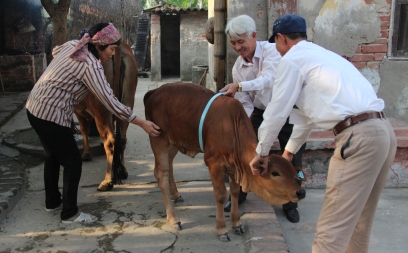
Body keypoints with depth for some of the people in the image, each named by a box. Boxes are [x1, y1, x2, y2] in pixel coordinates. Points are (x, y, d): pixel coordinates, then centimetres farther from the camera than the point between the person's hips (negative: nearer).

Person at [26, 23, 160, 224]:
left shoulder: (73, 45, 4)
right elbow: (110, 102, -24)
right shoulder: (90, 66, -23)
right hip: (50, 115, -10)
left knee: (53, 156, 23)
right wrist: (142, 123, -21)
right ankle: (70, 213, 16)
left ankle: (52, 202, 40)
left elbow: (55, 51, 28)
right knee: (72, 161, 2)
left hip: (35, 107, 10)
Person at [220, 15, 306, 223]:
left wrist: (239, 86, -50)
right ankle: (238, 194, 29)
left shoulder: (271, 50, -19)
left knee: (292, 160, -1)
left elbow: (268, 80, -37)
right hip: (260, 112, 4)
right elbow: (244, 102, -4)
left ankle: (290, 204, 21)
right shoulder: (238, 67, -5)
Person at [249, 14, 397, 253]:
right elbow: (309, 111, 34)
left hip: (358, 136, -9)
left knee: (333, 228, -5)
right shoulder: (321, 55, 28)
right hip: (383, 130, 9)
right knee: (359, 218, 23)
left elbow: (277, 111, 2)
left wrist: (262, 153, 16)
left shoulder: (292, 58, 1)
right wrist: (289, 151, 41)